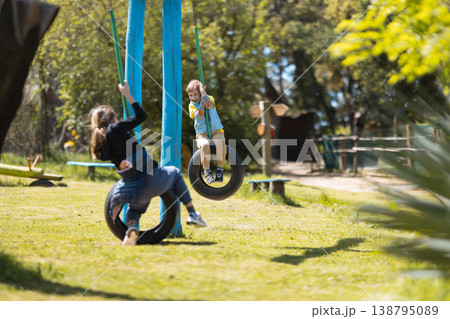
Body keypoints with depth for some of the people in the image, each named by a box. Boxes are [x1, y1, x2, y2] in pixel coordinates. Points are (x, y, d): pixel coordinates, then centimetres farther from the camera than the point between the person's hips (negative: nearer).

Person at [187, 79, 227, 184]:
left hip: (216, 131, 0)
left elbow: (208, 105, -22)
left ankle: (220, 170, -24)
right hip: (202, 134, 0)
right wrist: (201, 102, -16)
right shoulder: (191, 105, 6)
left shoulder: (210, 98, 4)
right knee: (204, 145, -34)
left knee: (220, 142, -33)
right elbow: (199, 116, -13)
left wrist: (202, 91, -17)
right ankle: (207, 172, -28)